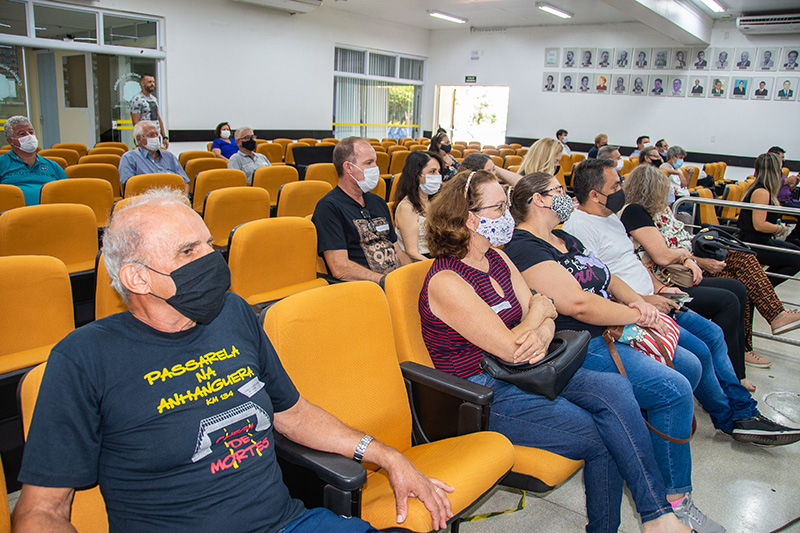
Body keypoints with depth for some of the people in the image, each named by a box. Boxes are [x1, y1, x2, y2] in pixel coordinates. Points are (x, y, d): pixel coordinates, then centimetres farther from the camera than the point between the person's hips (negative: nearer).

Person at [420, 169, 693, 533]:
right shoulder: (446, 282, -18)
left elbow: (543, 319, 8)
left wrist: (541, 336, -16)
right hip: (481, 396, -7)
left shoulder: (497, 258, 10)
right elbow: (511, 348, -21)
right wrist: (538, 311, -3)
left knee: (615, 388, -14)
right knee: (601, 436, -14)